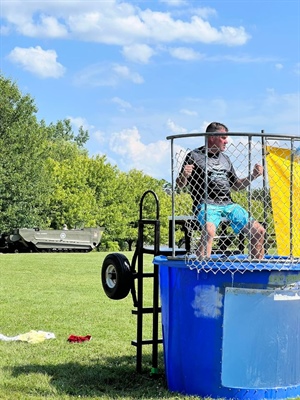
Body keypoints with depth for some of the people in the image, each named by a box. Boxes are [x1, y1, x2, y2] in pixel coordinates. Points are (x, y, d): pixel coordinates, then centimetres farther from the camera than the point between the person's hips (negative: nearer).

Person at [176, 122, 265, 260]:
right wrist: (184, 175, -21)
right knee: (209, 229, -38)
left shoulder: (225, 159, 23)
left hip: (228, 204, 6)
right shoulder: (194, 156, 5)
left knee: (258, 231, -5)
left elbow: (236, 186, 27)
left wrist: (253, 176, 12)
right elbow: (180, 184, 2)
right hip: (206, 204, -6)